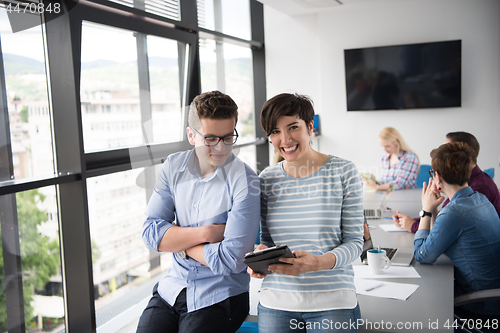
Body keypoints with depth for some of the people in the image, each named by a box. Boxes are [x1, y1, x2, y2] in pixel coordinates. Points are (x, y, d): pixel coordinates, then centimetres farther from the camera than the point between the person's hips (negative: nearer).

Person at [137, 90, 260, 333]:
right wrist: (203, 234, -17)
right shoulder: (173, 167, 0)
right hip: (172, 287, 4)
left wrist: (180, 243, -9)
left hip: (218, 297, -4)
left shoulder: (244, 181, -17)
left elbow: (233, 259, -21)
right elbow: (150, 233, -5)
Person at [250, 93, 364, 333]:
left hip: (333, 302, -2)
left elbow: (354, 241, -5)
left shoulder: (343, 172, -5)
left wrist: (318, 263, -23)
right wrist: (262, 252, -12)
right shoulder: (266, 179, 3)